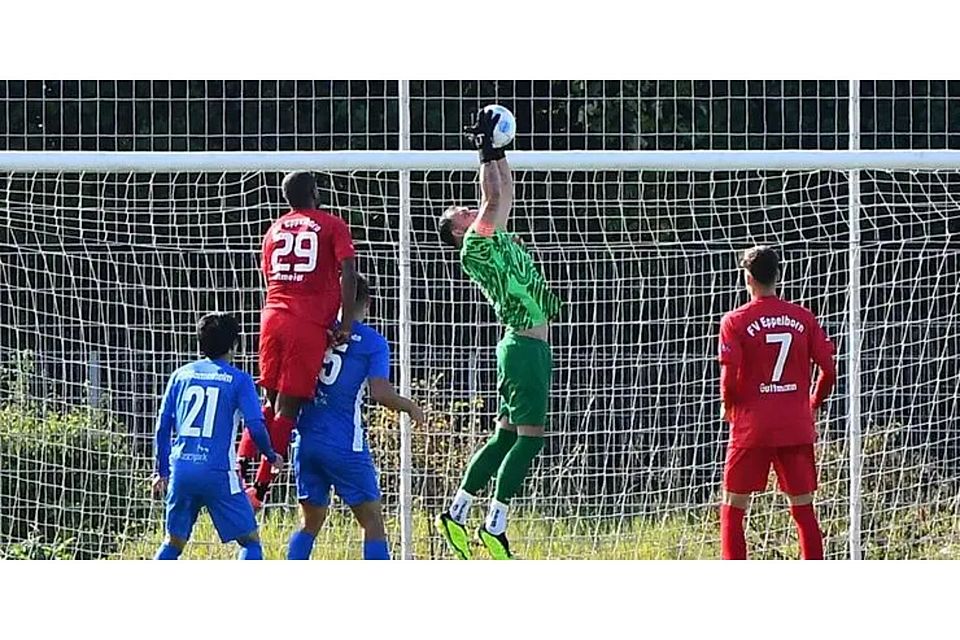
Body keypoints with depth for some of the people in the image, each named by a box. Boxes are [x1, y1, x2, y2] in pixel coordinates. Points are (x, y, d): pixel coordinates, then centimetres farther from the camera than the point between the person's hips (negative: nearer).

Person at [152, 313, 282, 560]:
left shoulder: (181, 375, 12)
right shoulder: (238, 379, 0)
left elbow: (162, 426, 12)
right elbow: (256, 427, -7)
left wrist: (163, 472, 20)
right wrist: (271, 457, 12)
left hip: (181, 468, 4)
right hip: (218, 472, -4)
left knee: (173, 543, 17)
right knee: (250, 541, 6)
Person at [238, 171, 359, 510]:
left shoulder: (275, 230, 20)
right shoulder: (332, 226, 6)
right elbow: (348, 273, -7)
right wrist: (346, 324, -7)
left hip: (273, 315, 5)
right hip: (309, 323, -5)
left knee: (270, 402, 18)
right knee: (287, 408, -4)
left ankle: (241, 465, 2)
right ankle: (261, 486, -9)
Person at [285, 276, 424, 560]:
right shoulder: (373, 342, -5)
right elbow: (381, 393, -14)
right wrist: (410, 407, 2)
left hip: (306, 440, 5)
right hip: (344, 446, -5)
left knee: (311, 522, 15)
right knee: (372, 521, 2)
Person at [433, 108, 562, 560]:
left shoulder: (495, 239, 16)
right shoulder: (473, 248, -9)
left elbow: (506, 195, 24)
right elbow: (494, 200, -18)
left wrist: (498, 151, 16)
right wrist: (487, 150, -12)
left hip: (532, 347, 9)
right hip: (524, 347, -9)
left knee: (508, 434, 12)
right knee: (530, 434, -10)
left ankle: (456, 513, 16)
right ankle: (494, 527, -8)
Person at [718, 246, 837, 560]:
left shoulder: (735, 321, -6)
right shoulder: (802, 318, 4)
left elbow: (729, 377, -12)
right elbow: (829, 370, 2)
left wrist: (728, 407, 7)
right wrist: (813, 404, 18)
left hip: (752, 428, -3)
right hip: (797, 428, 3)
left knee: (733, 508, 5)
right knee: (803, 508, 9)